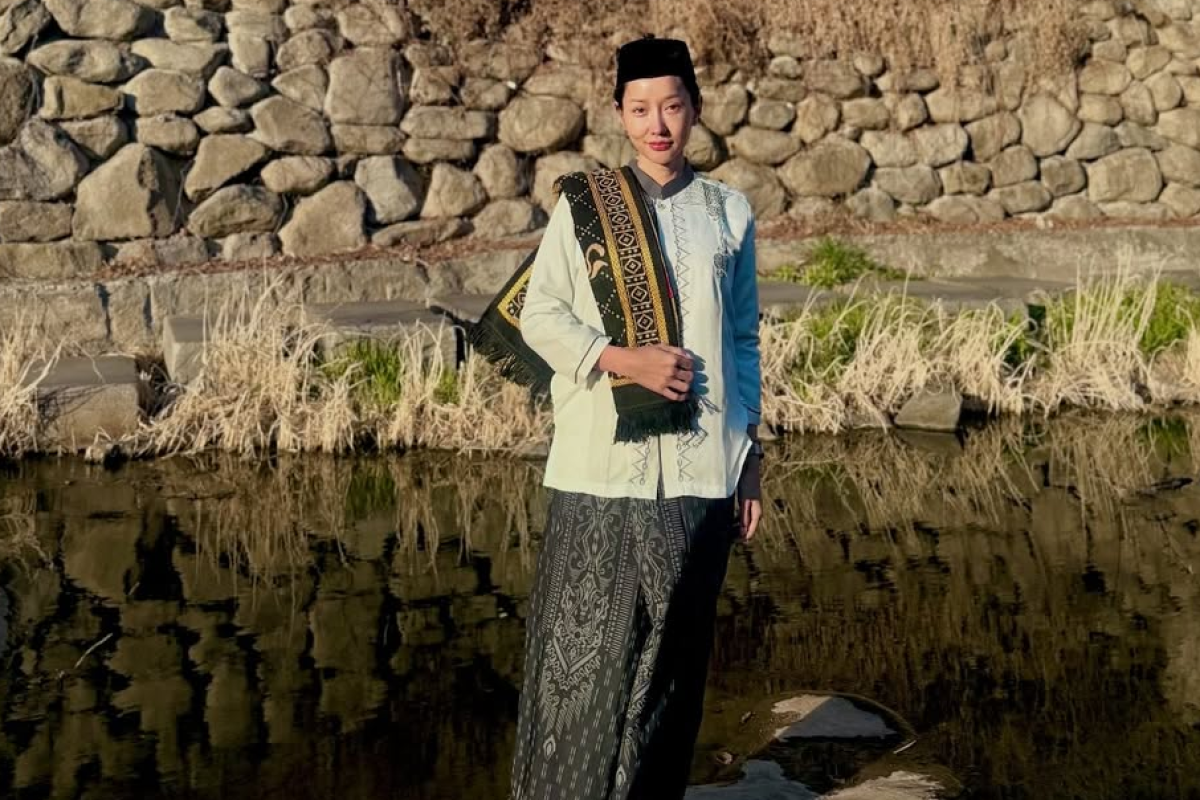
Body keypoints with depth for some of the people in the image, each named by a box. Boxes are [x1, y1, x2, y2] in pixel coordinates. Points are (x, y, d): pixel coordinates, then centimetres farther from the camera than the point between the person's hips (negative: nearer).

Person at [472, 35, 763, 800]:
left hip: (700, 467, 2)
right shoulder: (584, 203, 3)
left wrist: (750, 457, 11)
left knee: (673, 649, 8)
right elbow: (538, 313, 1)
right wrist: (621, 360, -13)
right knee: (586, 649, 0)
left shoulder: (730, 211, 9)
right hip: (604, 464, -2)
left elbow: (744, 341, 12)